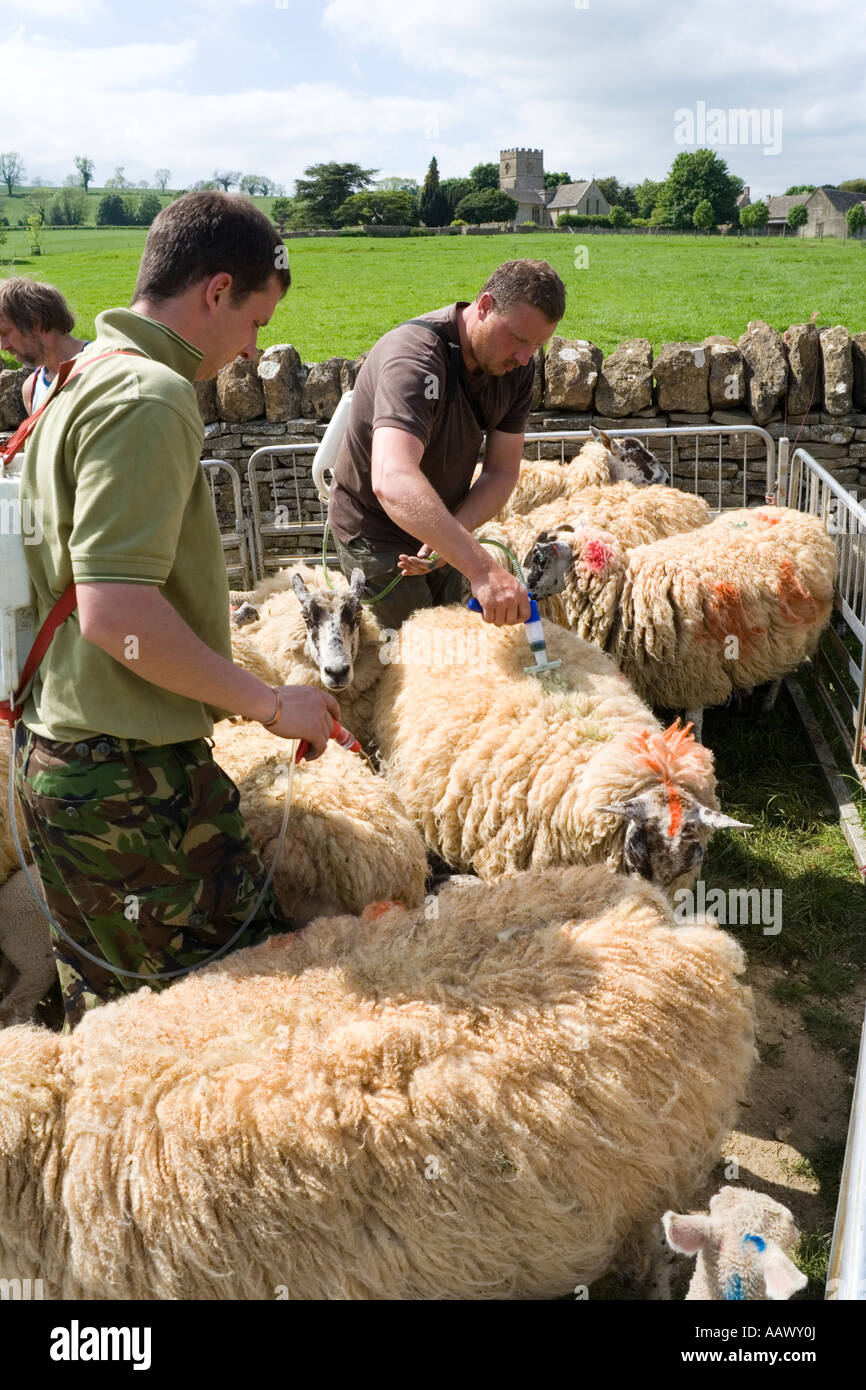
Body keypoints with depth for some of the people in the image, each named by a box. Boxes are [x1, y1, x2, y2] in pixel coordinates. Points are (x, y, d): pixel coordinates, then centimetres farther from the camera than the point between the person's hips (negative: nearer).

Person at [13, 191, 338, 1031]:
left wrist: (218, 691, 24)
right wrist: (270, 704, -16)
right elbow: (116, 612, -26)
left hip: (55, 750, 10)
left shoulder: (79, 379, 14)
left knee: (105, 1002, 21)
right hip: (127, 773, -10)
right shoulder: (148, 399, -17)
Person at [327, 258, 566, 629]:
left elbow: (501, 472, -9)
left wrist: (452, 533, -30)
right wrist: (482, 569, -61)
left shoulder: (517, 366, -10)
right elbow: (393, 481, -51)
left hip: (441, 532, 7)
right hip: (378, 536, -7)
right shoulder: (415, 356, -35)